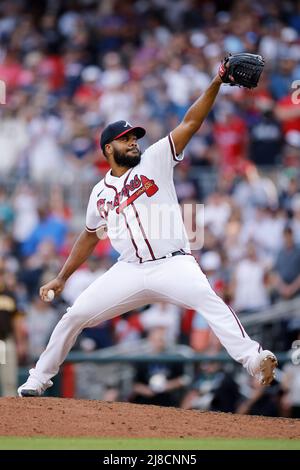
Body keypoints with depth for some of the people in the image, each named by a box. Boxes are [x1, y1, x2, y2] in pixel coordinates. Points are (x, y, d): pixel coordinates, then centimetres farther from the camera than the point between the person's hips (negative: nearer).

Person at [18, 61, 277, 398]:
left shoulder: (155, 161, 6)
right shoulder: (101, 192, 15)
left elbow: (190, 122, -2)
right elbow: (90, 236, 28)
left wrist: (215, 84, -13)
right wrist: (61, 278, 25)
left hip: (173, 265, -3)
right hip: (129, 271, 3)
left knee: (209, 300, -31)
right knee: (75, 316, -2)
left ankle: (252, 359, -43)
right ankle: (38, 379, 16)